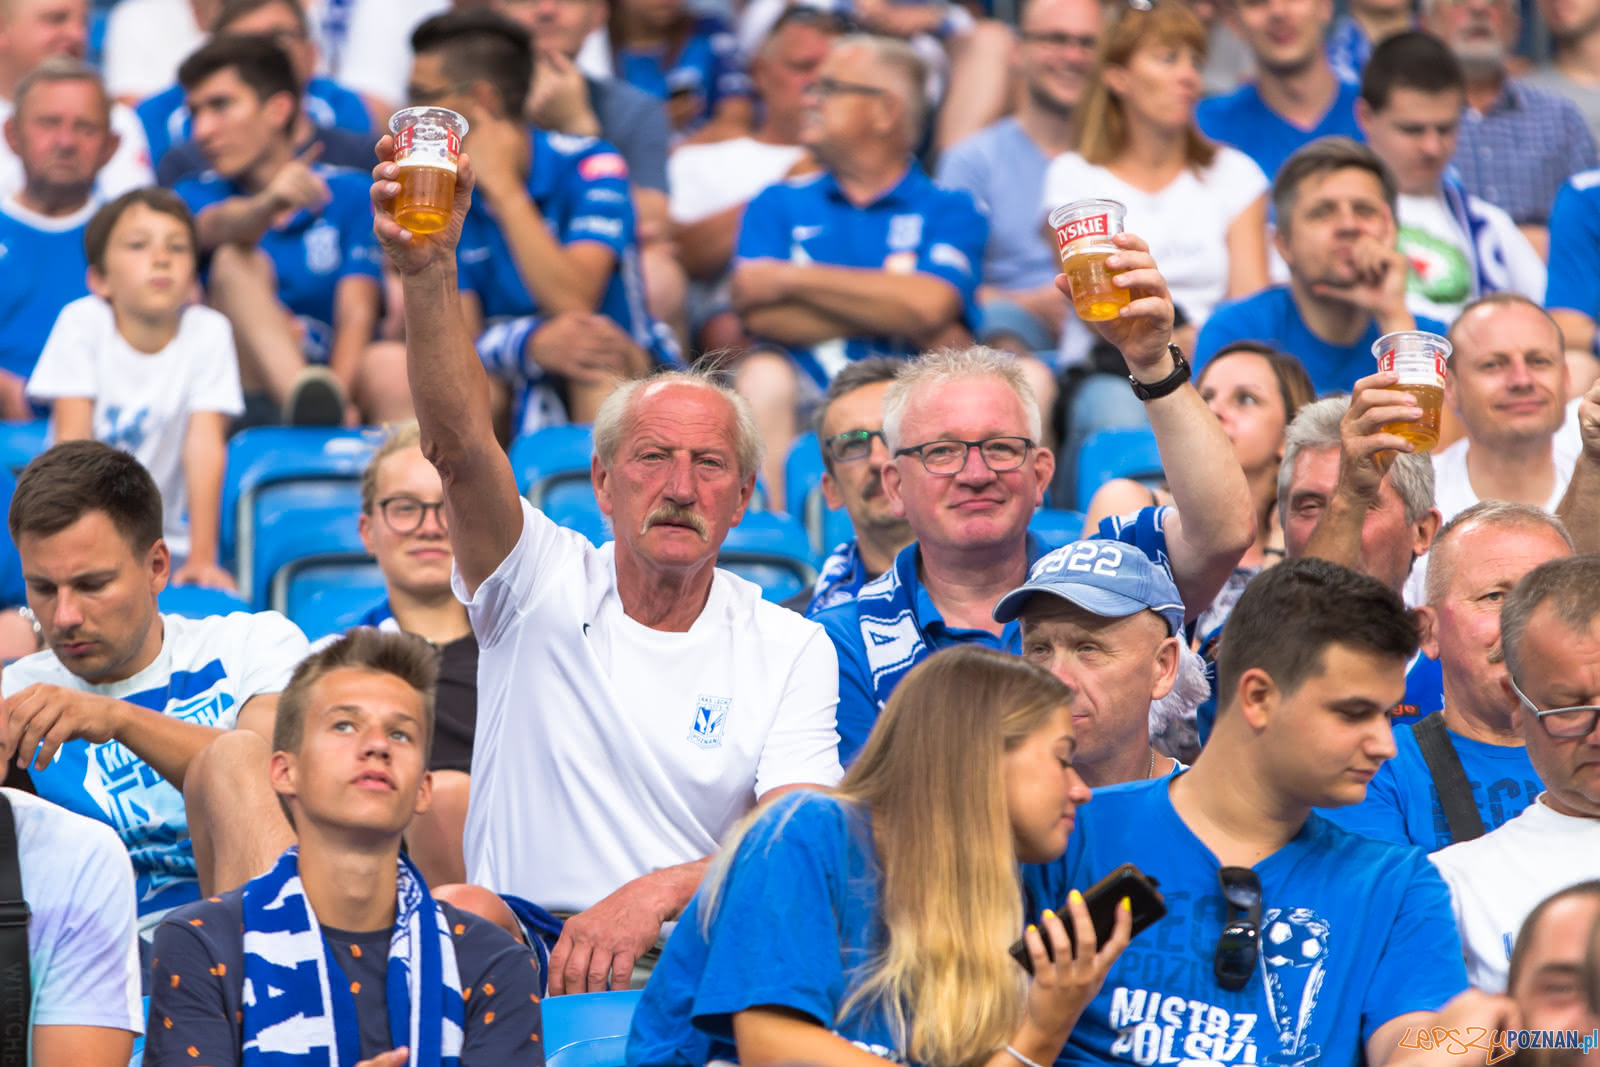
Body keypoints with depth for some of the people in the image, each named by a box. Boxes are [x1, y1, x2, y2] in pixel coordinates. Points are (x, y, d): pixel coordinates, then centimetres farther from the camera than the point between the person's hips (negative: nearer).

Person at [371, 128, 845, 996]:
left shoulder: (790, 651, 6)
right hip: (518, 953, -1)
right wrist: (427, 273, -31)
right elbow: (462, 445, -13)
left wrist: (658, 893, -27)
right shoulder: (545, 588, 4)